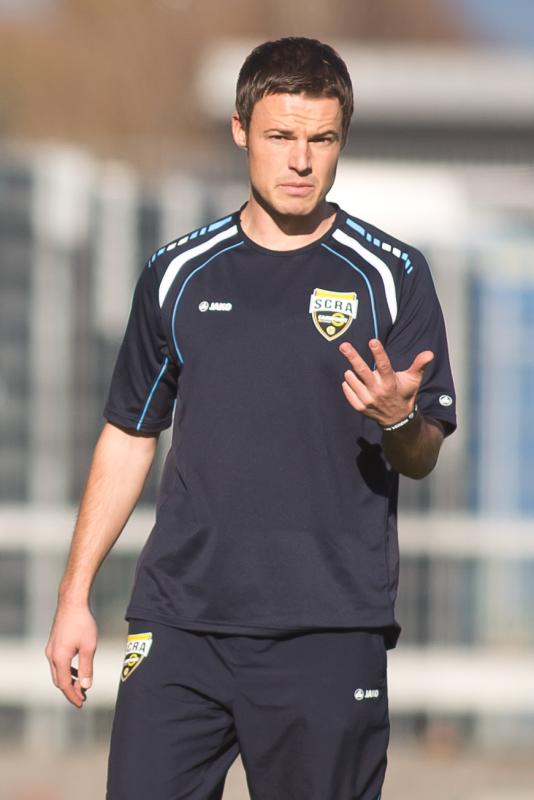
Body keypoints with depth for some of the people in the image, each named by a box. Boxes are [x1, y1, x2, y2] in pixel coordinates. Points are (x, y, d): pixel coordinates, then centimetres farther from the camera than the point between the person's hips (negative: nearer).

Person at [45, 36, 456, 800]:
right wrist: (76, 594, 12)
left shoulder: (390, 275, 3)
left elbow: (422, 457, 2)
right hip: (178, 620, 2)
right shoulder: (179, 273, 10)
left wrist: (399, 419, -22)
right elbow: (128, 437, 16)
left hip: (329, 629, -2)